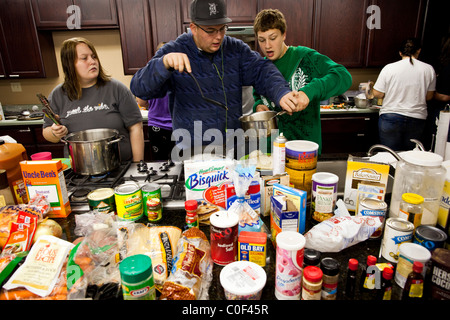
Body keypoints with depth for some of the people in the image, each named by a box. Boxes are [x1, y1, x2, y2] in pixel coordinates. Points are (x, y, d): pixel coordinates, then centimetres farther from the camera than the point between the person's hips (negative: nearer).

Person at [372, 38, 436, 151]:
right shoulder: (428, 69, 1)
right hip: (416, 119, 2)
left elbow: (377, 94, -5)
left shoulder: (389, 68, -6)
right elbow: (429, 96, 8)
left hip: (390, 117, -2)